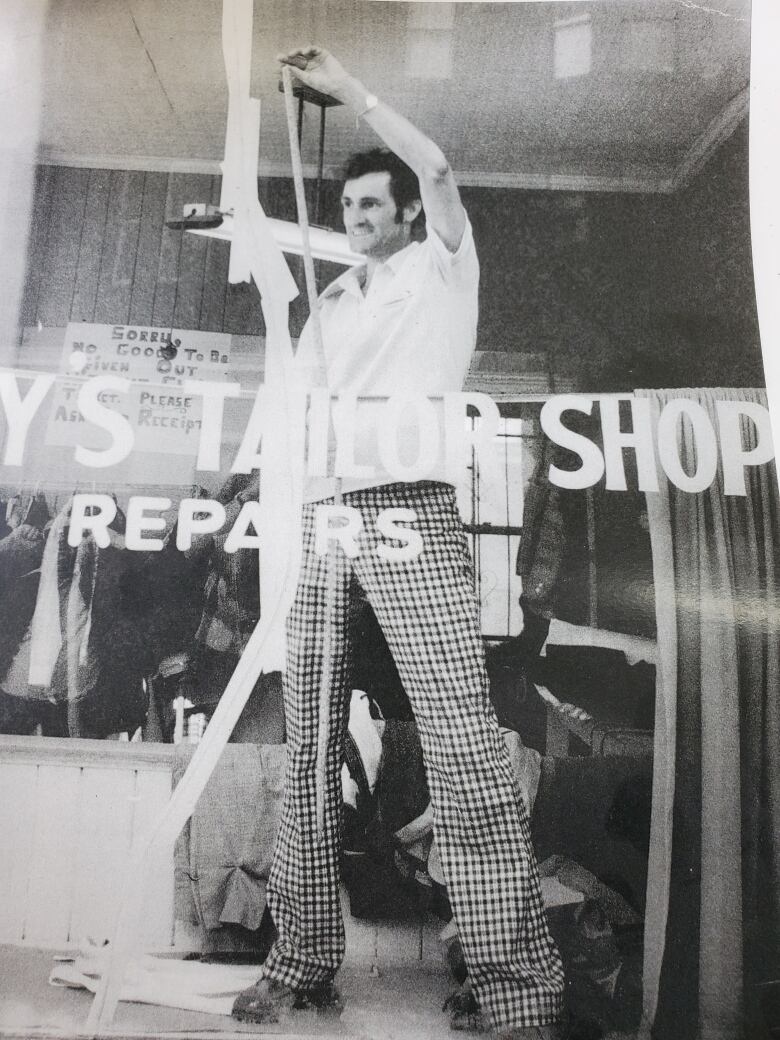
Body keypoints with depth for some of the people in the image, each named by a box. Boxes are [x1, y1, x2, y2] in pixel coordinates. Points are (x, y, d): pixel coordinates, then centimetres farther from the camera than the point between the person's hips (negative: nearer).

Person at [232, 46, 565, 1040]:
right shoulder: (332, 301, 29)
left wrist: (348, 88, 11)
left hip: (409, 508, -5)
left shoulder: (443, 266, 18)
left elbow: (437, 168, 2)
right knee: (307, 742, 0)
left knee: (460, 734, -16)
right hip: (323, 515, 6)